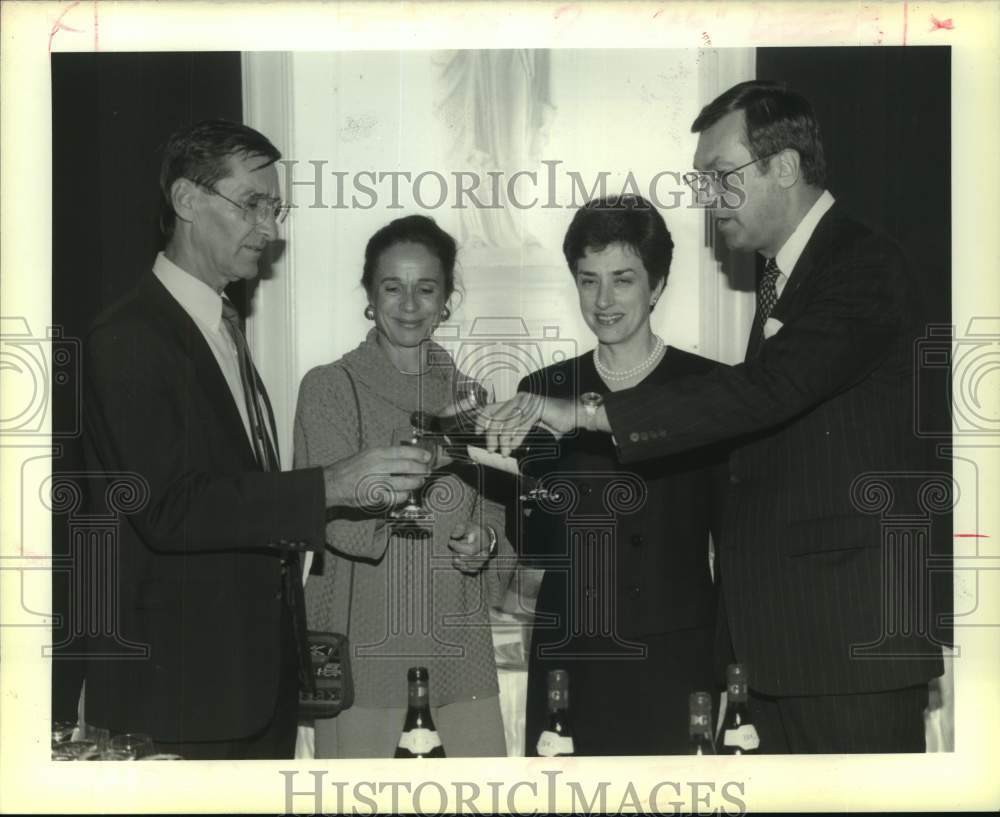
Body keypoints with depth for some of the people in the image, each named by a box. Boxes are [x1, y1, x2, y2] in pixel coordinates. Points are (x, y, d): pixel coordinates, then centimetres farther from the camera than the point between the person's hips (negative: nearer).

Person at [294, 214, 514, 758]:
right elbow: (339, 518, -12)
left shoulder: (464, 393, 13)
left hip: (459, 652, 4)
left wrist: (485, 540, -4)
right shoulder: (330, 387, -1)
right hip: (365, 647, -4)